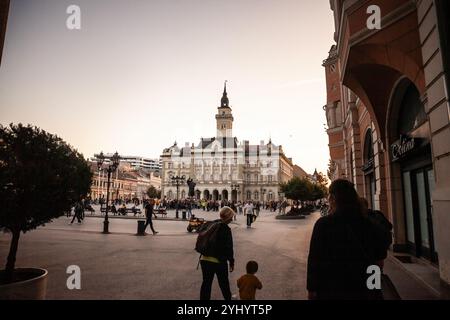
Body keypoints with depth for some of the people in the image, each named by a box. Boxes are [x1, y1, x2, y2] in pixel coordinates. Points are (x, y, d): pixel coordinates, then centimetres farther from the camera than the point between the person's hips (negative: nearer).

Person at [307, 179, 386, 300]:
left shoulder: (323, 224, -19)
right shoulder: (366, 224, -7)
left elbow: (314, 260, -16)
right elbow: (381, 254, 4)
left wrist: (312, 288, -7)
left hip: (330, 289, -3)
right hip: (362, 288, 3)